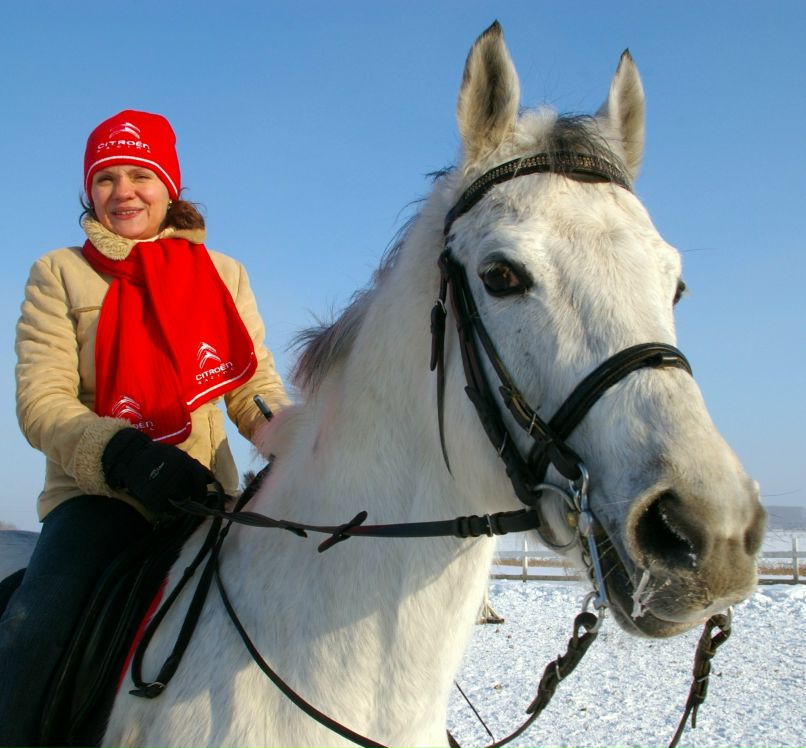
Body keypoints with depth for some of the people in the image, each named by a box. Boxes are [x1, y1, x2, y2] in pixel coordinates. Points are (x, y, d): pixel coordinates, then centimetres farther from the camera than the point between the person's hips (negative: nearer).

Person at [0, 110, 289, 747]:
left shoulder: (222, 275, 12)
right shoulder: (59, 275, 6)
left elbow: (256, 391, 7)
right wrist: (123, 457, -24)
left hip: (206, 493, 3)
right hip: (95, 494, -2)